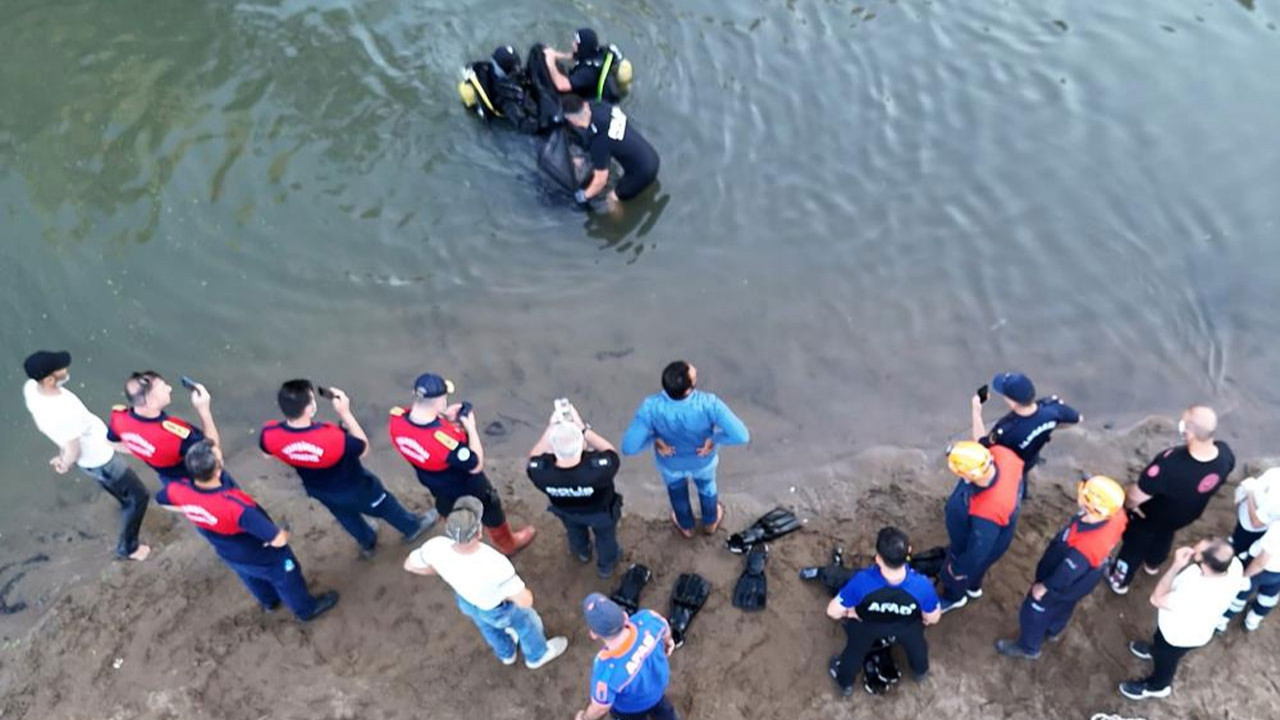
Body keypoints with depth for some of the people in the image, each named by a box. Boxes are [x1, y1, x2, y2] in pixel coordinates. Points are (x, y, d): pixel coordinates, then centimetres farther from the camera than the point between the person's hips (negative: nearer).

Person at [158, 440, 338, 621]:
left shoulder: (180, 490, -30)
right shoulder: (235, 506, -48)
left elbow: (161, 499, -3)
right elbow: (278, 540, -41)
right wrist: (283, 533, -17)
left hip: (228, 554, 5)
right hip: (261, 556, -5)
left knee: (251, 577, 36)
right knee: (285, 577, 26)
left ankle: (269, 601, 66)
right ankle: (307, 609, 53)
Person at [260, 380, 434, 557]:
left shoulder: (269, 435, -32)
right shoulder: (331, 438, -46)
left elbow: (268, 453, -4)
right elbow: (363, 448, -23)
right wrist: (345, 413, -27)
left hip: (317, 490, 5)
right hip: (354, 487, -5)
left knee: (346, 516, 35)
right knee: (384, 506, 27)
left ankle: (367, 543, 64)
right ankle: (413, 527, 56)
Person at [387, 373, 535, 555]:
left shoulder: (396, 419, -28)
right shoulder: (443, 439, -48)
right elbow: (476, 466, -29)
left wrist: (442, 419, -13)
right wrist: (471, 428, -23)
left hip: (435, 485, 6)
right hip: (467, 487, -6)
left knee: (449, 512, 37)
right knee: (491, 513, 26)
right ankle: (508, 544, 55)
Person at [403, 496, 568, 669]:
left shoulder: (436, 547, -38)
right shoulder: (495, 564, -47)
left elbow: (410, 565, -16)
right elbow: (525, 601, -36)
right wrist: (511, 593, -13)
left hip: (464, 600, 4)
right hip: (497, 608, -4)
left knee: (488, 625, 37)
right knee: (526, 621, 30)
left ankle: (506, 653, 67)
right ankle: (537, 655, 60)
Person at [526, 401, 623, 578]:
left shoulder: (540, 473, -42)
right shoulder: (599, 469, -49)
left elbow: (534, 457, -17)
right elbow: (611, 452, -26)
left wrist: (550, 428, -21)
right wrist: (582, 427, -29)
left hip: (567, 511, 2)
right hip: (601, 511, -2)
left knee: (575, 531, 38)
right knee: (605, 536, 33)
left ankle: (582, 552, 70)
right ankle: (607, 565, 63)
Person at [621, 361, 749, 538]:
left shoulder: (651, 407, -40)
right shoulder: (708, 404, -41)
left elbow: (629, 448, -38)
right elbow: (742, 436, -42)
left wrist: (653, 437, -20)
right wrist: (714, 438, -25)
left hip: (670, 462, 0)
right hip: (703, 459, 0)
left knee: (676, 489, 36)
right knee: (706, 485, 36)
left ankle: (686, 526, 64)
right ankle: (710, 522, 65)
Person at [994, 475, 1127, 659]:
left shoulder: (1085, 547, -48)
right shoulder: (1116, 514, -28)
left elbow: (1065, 574, -29)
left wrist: (1043, 587, -11)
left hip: (1064, 585, -7)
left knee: (1034, 609, 20)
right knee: (1064, 605, 35)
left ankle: (1028, 647, 47)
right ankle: (1053, 630, 65)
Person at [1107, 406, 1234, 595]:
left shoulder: (1170, 463, -47)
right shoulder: (1225, 453, -29)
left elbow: (1136, 497, -34)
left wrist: (1127, 502, -10)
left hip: (1153, 515, -5)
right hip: (1187, 515, 5)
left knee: (1135, 542, 25)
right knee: (1165, 534, 37)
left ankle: (1119, 580, 50)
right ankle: (1152, 564, 66)